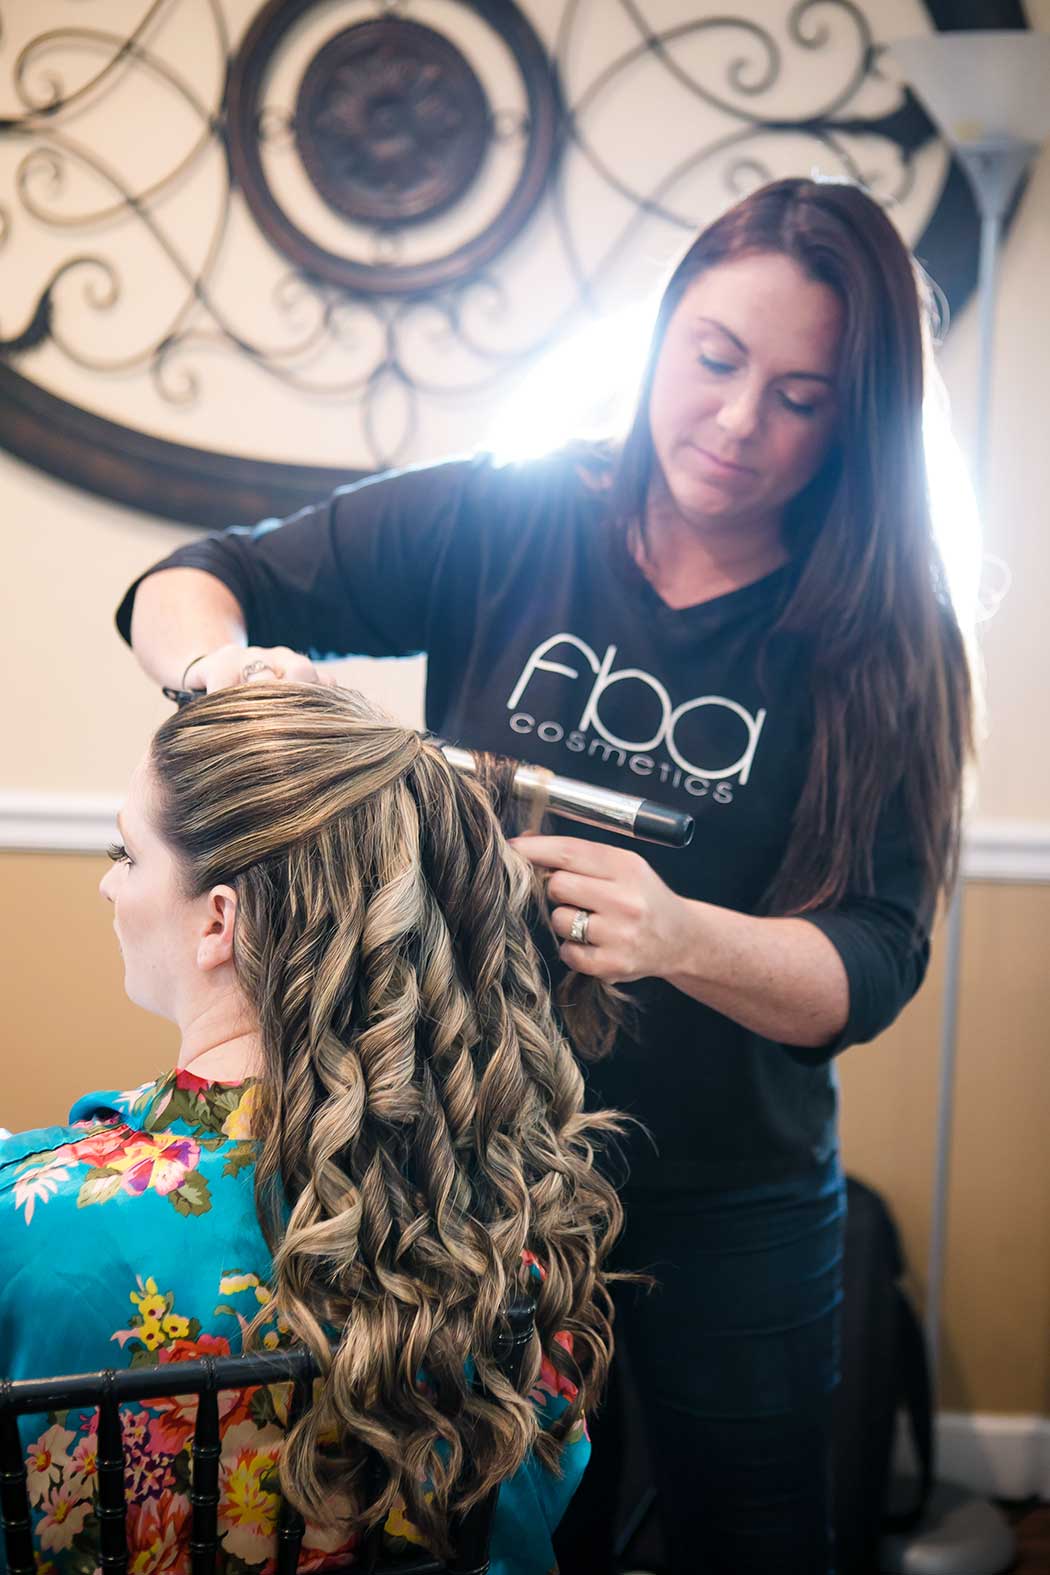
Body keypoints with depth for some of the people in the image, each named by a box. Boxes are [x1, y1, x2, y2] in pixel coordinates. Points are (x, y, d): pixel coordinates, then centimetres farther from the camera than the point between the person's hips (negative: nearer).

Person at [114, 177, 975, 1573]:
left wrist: (676, 935, -37)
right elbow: (186, 588, -4)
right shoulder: (502, 526, -7)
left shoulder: (881, 642, -9)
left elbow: (873, 965, -17)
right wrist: (227, 663, -27)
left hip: (728, 1212, 0)